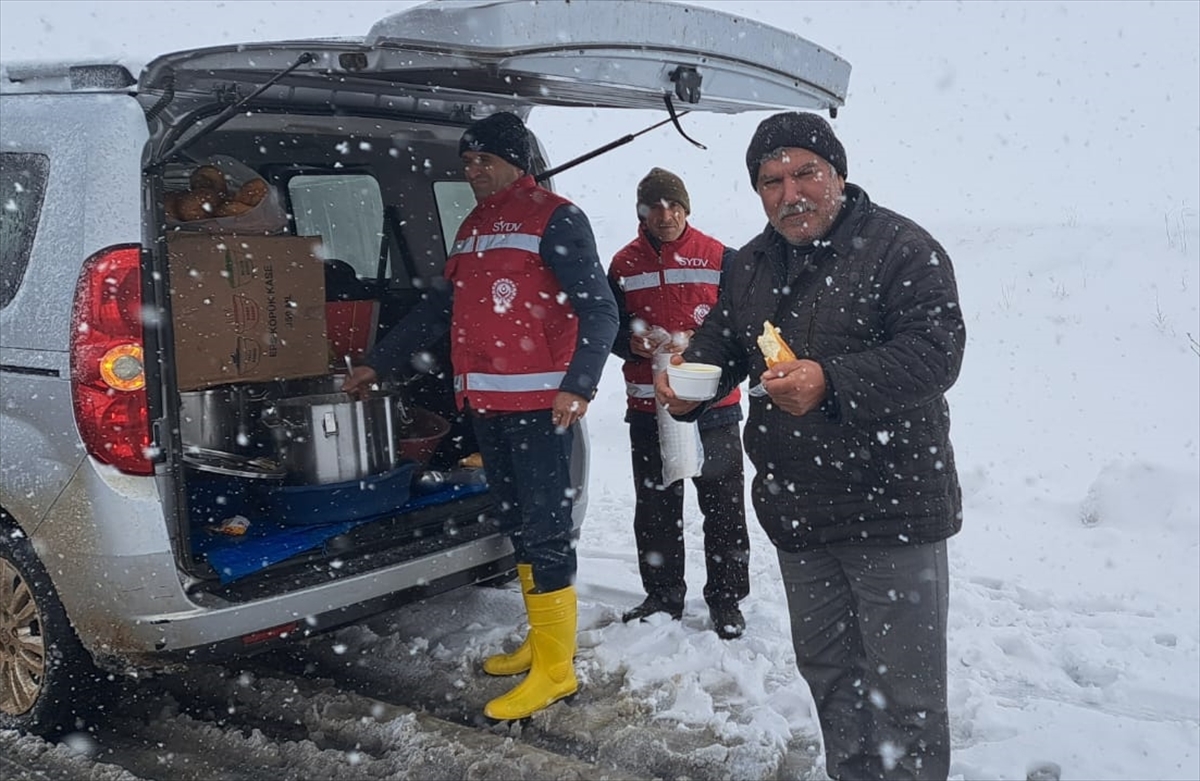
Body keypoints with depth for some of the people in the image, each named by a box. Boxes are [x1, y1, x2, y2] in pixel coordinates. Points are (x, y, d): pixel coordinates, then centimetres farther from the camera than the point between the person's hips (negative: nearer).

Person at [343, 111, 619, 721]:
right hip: (484, 403, 8)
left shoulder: (554, 219, -5)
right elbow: (438, 308, 26)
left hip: (540, 404, -8)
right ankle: (540, 641, 27)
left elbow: (599, 310, -12)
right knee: (516, 525, 14)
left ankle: (555, 669, 3)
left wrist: (577, 385, -25)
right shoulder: (473, 228, 19)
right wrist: (378, 363, 27)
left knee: (545, 531, -6)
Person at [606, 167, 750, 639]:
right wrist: (634, 343, -13)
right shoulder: (624, 265, 8)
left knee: (722, 507, 4)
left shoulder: (720, 259, -1)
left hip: (713, 405, -2)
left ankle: (726, 600, 18)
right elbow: (608, 328, 9)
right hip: (648, 408, 3)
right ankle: (663, 596, 26)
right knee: (655, 508, 11)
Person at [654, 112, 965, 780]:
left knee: (906, 691, 2)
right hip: (797, 513, 7)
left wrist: (831, 383, -32)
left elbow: (937, 350, -20)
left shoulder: (901, 247, -10)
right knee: (828, 672, 20)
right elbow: (721, 341, 20)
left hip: (893, 508, -6)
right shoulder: (750, 265, 11)